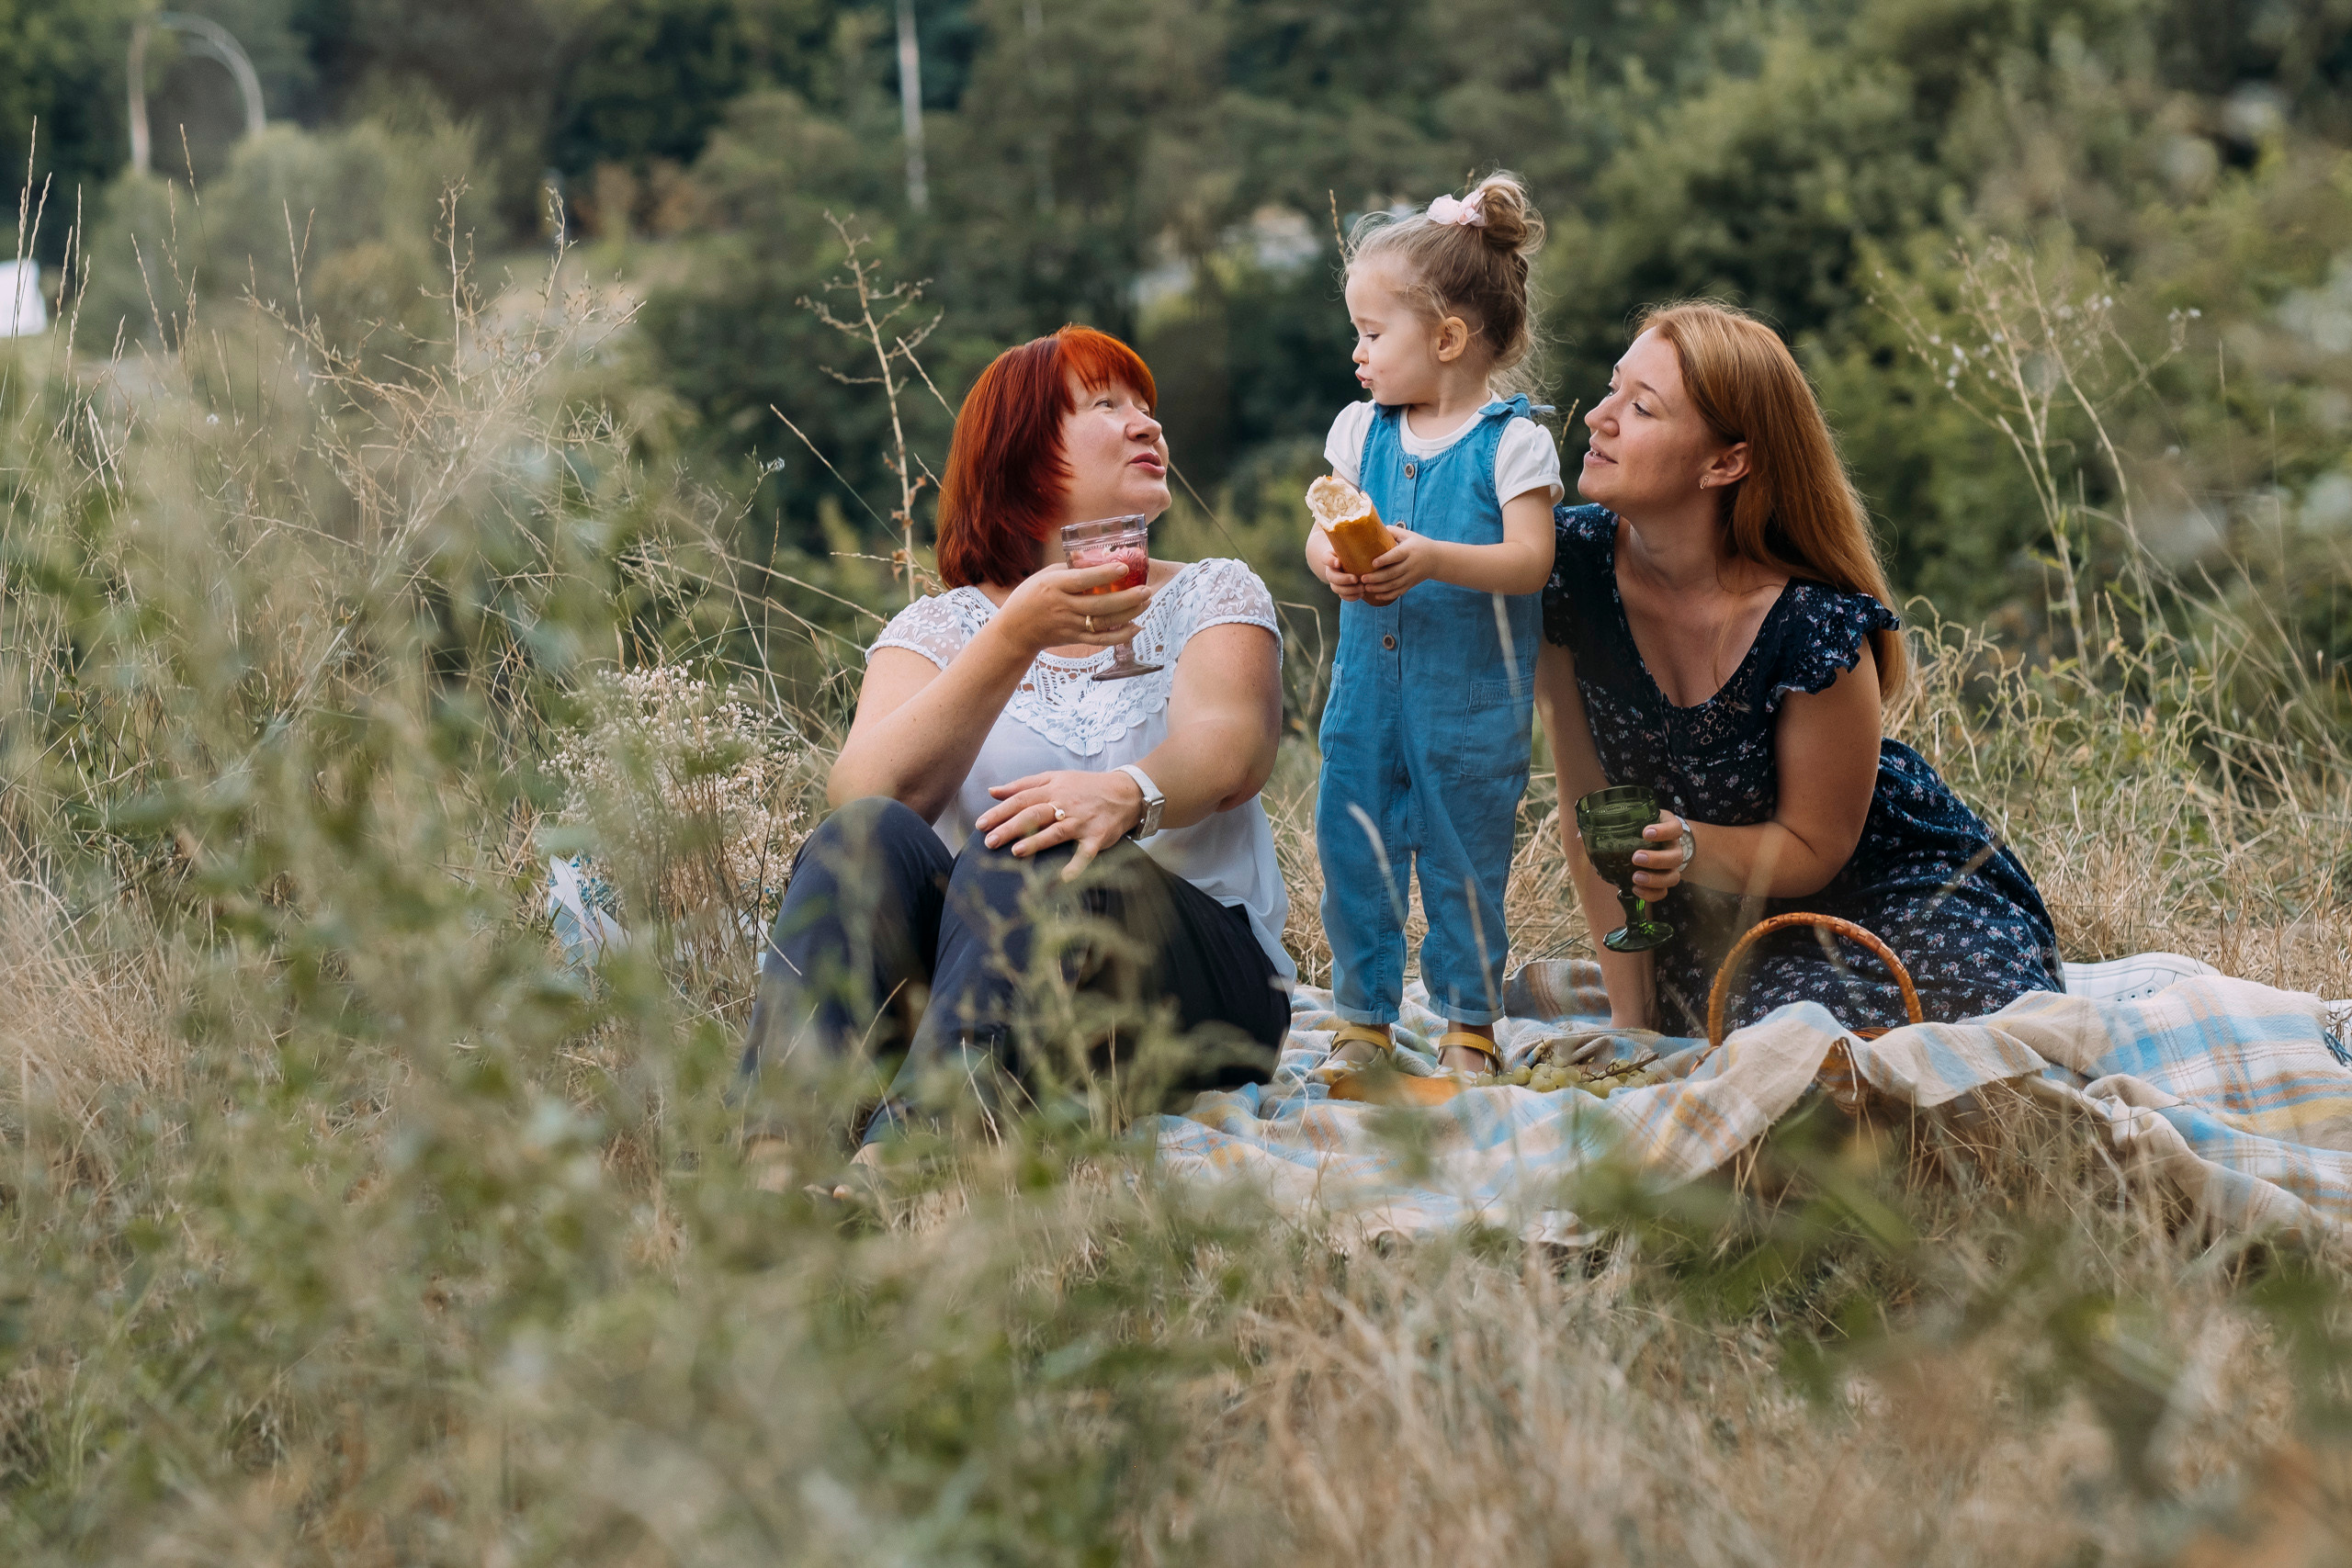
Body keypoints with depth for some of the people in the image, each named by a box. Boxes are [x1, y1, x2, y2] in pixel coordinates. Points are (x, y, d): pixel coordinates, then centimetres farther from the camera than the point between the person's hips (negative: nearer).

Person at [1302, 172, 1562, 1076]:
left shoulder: (1513, 441, -8)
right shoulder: (1361, 429, 7)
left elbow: (1530, 560, -15)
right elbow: (1318, 533, 4)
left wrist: (1431, 560, -29)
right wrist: (1333, 561, -20)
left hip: (1472, 697, -4)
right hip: (1367, 687, 4)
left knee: (1465, 864, 5)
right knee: (1351, 854, 6)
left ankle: (1469, 1022, 19)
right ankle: (1362, 1017, 20)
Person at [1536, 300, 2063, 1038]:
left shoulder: (1818, 627, -27)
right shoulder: (1570, 561, -16)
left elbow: (1814, 848, -13)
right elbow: (1587, 803, -9)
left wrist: (1689, 848, -35)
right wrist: (1631, 1014, -10)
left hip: (1883, 883, -1)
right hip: (1715, 917, 1)